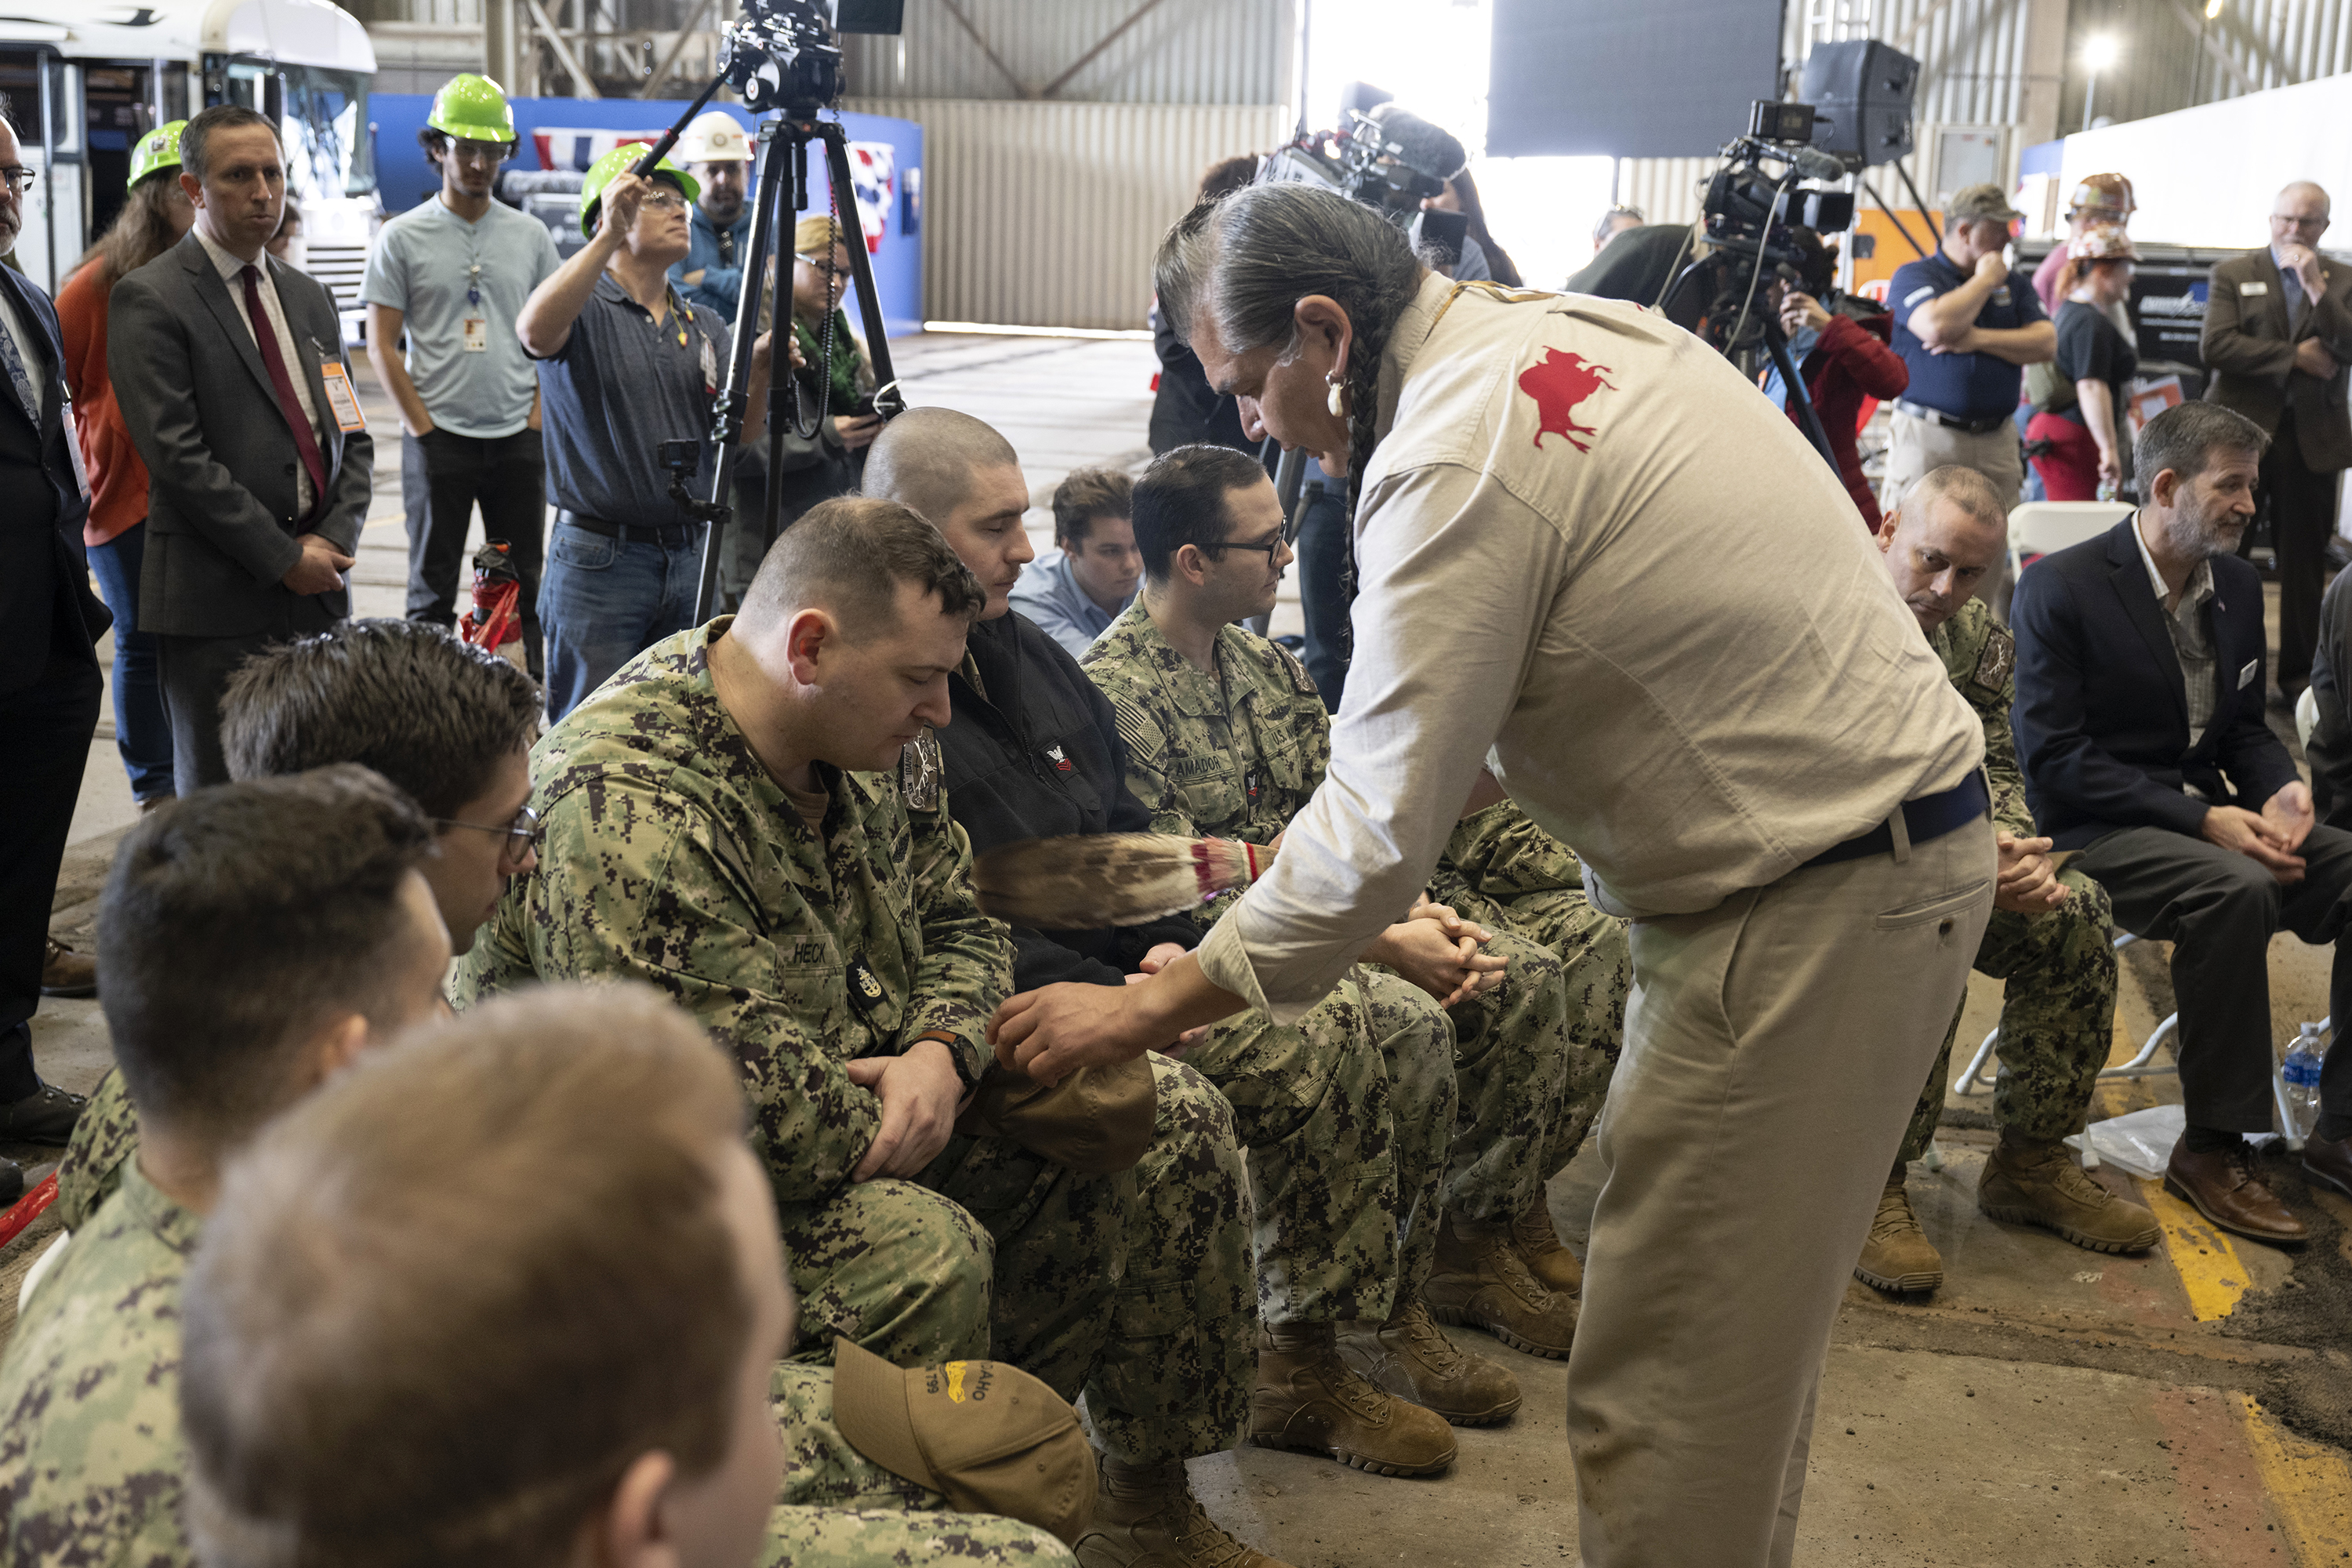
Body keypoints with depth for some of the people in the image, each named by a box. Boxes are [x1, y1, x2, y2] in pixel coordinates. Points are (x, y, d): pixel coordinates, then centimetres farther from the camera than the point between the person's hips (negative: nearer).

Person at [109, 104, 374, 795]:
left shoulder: (308, 297, 16)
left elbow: (352, 437, 15)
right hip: (215, 605, -6)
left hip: (317, 590, 6)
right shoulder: (148, 301, -5)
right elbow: (177, 455, -13)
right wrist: (284, 558, -13)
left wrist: (332, 541, -2)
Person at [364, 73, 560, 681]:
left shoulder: (529, 235, 8)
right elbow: (382, 346, -1)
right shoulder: (402, 237, 0)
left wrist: (538, 417, 1)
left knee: (522, 588, 7)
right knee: (433, 591, 5)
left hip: (518, 439, 3)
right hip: (438, 439, -2)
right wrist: (423, 427, -6)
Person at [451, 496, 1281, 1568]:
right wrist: (903, 1111, -15)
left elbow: (956, 926, 10)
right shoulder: (626, 813, -30)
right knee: (923, 1253, -38)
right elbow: (748, 1107, -32)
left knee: (1174, 1122, 1)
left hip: (874, 1101, 9)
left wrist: (942, 1054, -12)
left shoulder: (870, 740, 0)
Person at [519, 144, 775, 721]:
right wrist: (607, 239, -32)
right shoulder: (584, 309, -3)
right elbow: (534, 331, -28)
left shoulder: (704, 326, 15)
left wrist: (759, 371, -11)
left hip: (692, 558, 6)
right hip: (600, 559, -5)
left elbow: (738, 436, 7)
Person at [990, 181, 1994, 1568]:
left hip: (1813, 904, -10)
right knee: (1737, 1326, 19)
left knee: (1668, 1375, -3)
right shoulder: (1576, 327, 10)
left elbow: (1376, 832, -20)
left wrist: (1145, 1010, -11)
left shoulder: (1460, 455, -20)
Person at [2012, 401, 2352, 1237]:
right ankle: (2212, 1149, -21)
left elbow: (2244, 726, 19)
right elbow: (2052, 758, -16)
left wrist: (2279, 790, -6)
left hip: (2209, 818, 7)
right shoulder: (2061, 587, -11)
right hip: (2097, 832, -7)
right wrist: (2201, 820, -22)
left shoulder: (2238, 585, 11)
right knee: (2236, 889, -35)